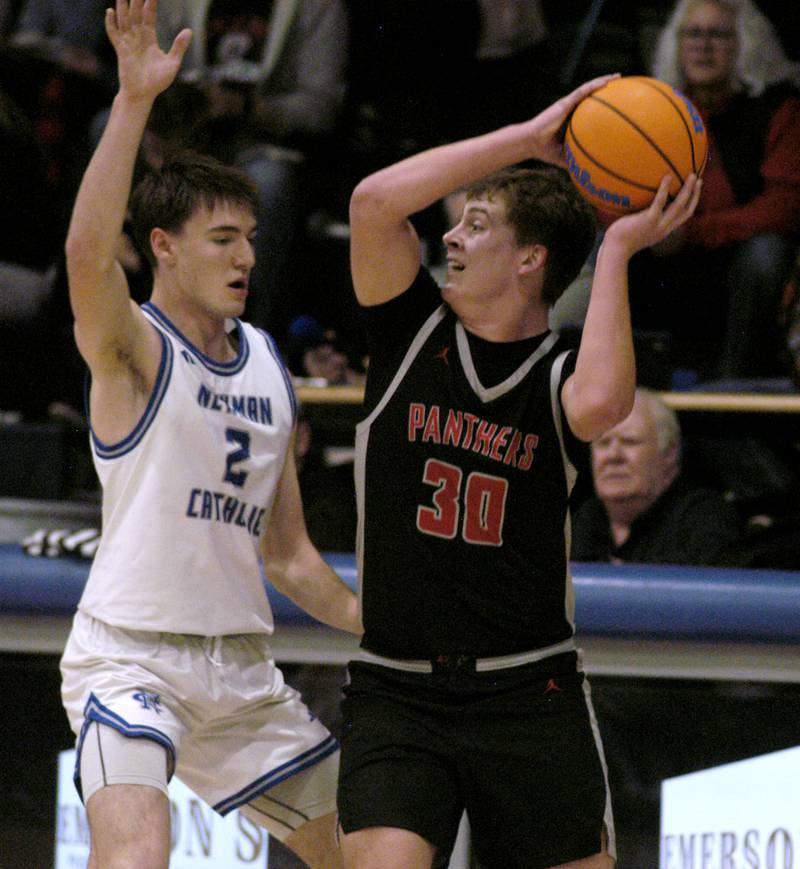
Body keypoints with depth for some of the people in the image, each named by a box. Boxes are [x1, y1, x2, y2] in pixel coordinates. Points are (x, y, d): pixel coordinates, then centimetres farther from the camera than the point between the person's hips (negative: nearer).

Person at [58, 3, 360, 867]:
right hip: (129, 656, -8)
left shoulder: (266, 363, 15)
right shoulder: (132, 348, -6)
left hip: (242, 665, 8)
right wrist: (134, 100, -36)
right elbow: (87, 253, -30)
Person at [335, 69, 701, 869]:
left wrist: (616, 252, -17)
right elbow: (375, 200, -13)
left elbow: (600, 403, -27)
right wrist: (528, 139, -12)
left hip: (530, 699, 0)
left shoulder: (559, 375, 0)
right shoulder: (411, 333, 4)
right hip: (396, 698, 0)